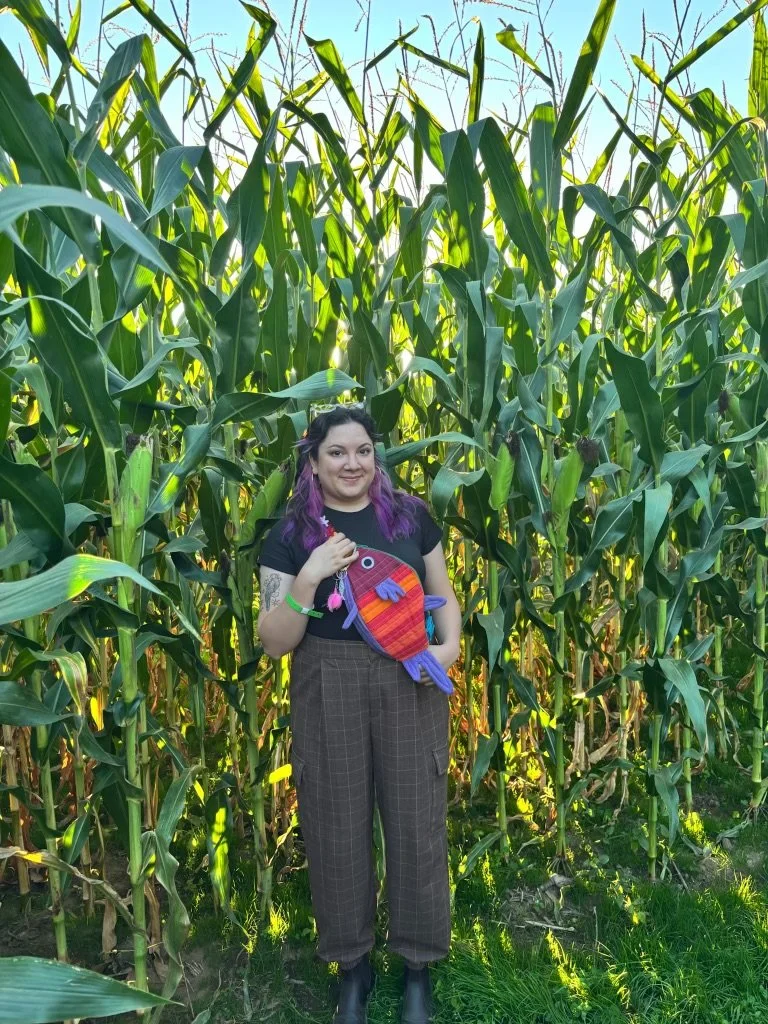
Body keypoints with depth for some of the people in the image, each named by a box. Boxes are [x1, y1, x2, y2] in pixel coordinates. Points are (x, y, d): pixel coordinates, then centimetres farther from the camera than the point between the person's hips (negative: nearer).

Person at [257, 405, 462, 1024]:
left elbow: (444, 596, 10)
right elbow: (274, 643, -6)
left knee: (417, 817, 9)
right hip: (328, 691, 0)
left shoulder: (410, 515, 2)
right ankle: (352, 963, 35)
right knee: (338, 826, 10)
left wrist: (449, 646, -10)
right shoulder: (292, 533, -2)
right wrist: (308, 578, -21)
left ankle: (418, 964, 33)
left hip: (410, 685, 1)